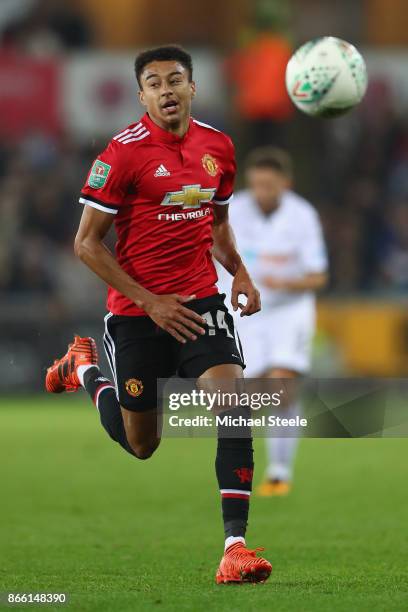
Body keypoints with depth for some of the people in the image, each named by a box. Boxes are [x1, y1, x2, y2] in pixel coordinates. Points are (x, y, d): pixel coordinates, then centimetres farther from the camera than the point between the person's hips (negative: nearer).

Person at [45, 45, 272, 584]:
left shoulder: (218, 146, 4)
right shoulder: (124, 152, -13)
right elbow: (87, 242, -11)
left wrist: (239, 272, 2)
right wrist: (150, 301, -16)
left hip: (201, 302, 3)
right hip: (136, 314, -3)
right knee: (140, 445, 10)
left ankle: (235, 545, -19)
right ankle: (84, 369, 40)